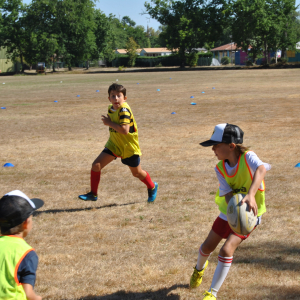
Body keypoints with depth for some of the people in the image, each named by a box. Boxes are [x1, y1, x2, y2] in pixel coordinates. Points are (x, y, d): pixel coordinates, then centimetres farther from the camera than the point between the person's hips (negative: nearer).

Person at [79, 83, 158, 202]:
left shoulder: (124, 110, -24)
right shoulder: (111, 108, 1)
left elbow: (125, 130, -35)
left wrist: (109, 123, -26)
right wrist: (110, 124, 2)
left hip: (129, 147, -7)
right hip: (114, 144, 7)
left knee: (137, 173, 12)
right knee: (96, 165, -8)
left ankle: (152, 187, 42)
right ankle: (93, 194, 5)